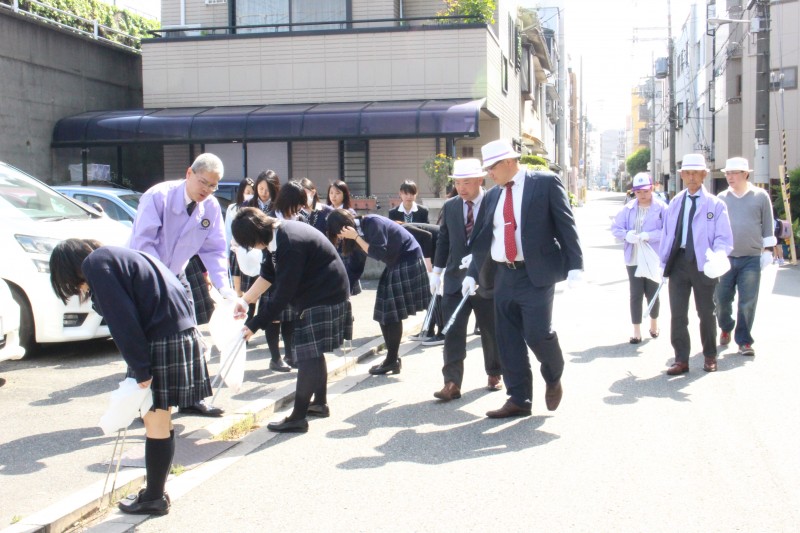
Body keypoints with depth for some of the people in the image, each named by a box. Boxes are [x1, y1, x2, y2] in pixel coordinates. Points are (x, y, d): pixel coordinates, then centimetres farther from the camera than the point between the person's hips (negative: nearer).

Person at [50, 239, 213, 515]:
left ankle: (154, 498, 11)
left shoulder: (95, 264, -7)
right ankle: (155, 492, 23)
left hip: (162, 343, -10)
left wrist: (140, 370, -13)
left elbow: (122, 320, -15)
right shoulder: (114, 257, 22)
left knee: (156, 423, 1)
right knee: (158, 420, 15)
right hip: (181, 334, 10)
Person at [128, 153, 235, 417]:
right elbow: (143, 242, -27)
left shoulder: (211, 207, -9)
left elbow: (214, 250, -5)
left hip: (175, 276, 5)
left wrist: (224, 287, -18)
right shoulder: (158, 196, -23)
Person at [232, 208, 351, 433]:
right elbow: (268, 274, 15)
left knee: (307, 355, -9)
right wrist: (245, 300, 9)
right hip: (318, 297, 10)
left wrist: (254, 325, -18)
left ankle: (298, 418, -5)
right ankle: (320, 403, 32)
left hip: (324, 300, -10)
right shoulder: (278, 234, 2)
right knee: (313, 352, 19)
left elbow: (283, 294, -25)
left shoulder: (290, 245, -29)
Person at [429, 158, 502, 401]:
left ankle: (494, 374, 31)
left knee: (491, 331, 12)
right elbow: (443, 240, 12)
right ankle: (452, 383, -8)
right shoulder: (450, 206, 7)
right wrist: (437, 271, 9)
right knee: (453, 332, -6)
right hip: (455, 279, 3)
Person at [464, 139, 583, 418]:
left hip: (536, 274, -6)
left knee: (537, 333, -10)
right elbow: (483, 238, 16)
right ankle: (519, 399, 15)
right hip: (503, 276, 6)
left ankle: (553, 379, 20)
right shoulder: (492, 196, 13)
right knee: (508, 341, 5)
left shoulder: (546, 182, -3)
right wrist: (472, 274, 12)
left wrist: (575, 264, -11)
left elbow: (566, 224, -5)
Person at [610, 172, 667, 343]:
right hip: (633, 259, 2)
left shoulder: (661, 208, -6)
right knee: (635, 295, 2)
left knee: (652, 294, 11)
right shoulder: (628, 208, 5)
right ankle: (636, 331, 9)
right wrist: (627, 235, -15)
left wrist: (649, 235, -25)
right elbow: (615, 228, 6)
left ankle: (654, 323, 37)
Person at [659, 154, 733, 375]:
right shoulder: (675, 203, 10)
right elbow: (666, 234, 12)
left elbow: (724, 238, -6)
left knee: (706, 312, 11)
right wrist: (664, 261, 5)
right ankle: (681, 359, 8)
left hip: (703, 265, -3)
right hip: (678, 262, 3)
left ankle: (710, 356, 27)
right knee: (677, 313, 1)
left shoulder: (715, 204, -1)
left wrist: (717, 257, -24)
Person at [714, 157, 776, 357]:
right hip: (725, 258, 2)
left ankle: (744, 340, 10)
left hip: (751, 259, -2)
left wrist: (767, 251, 4)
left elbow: (768, 227, 7)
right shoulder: (721, 198, 6)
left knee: (748, 301, -1)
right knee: (721, 299, 5)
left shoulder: (760, 196, 2)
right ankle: (726, 328, 31)